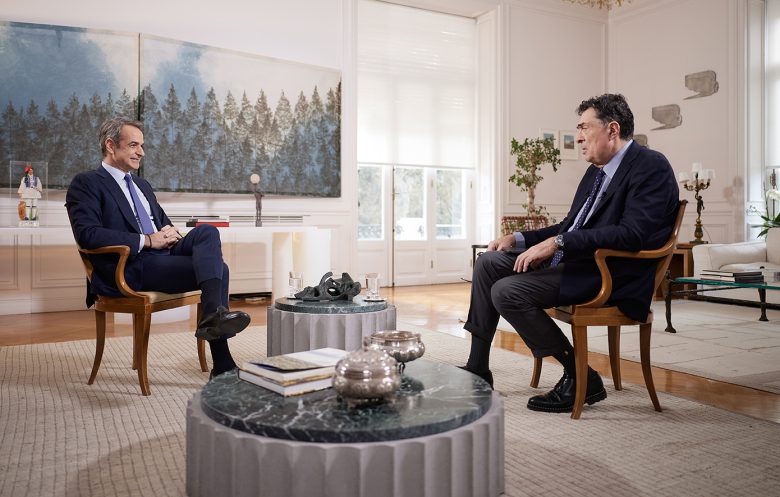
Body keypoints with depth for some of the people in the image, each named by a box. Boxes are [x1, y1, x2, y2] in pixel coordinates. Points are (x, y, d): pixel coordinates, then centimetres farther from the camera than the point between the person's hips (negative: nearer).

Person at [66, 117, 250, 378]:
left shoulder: (142, 185, 27)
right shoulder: (86, 183, 1)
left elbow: (164, 221, 31)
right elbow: (88, 234, -14)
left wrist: (170, 233, 4)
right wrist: (147, 241, -17)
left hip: (163, 255, 8)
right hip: (130, 269, -7)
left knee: (207, 232, -20)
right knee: (216, 267, -22)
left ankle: (214, 315, -29)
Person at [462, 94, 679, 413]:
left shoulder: (651, 167, -11)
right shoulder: (596, 170, 17)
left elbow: (632, 233, -25)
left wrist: (558, 243, -26)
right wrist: (519, 239, 9)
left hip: (612, 277, -10)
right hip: (574, 261, 10)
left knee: (507, 291, -22)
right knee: (489, 262, 3)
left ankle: (580, 378, -7)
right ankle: (477, 368, 7)